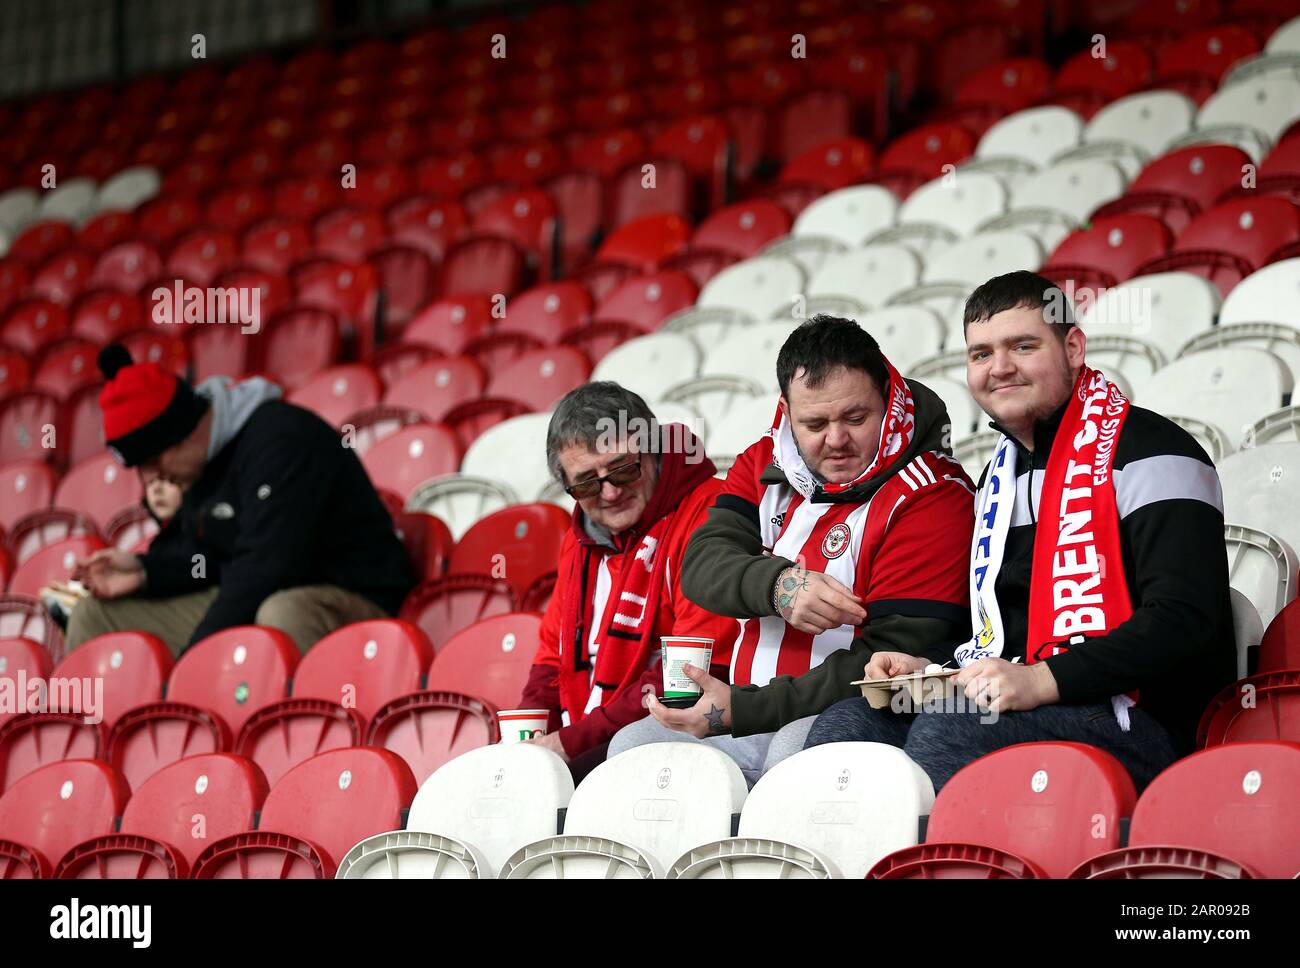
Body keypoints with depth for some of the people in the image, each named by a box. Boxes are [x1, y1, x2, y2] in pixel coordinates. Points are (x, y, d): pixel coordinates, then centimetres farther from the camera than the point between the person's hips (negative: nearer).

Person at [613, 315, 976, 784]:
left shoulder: (932, 495, -11)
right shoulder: (765, 464, 10)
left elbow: (894, 661, -17)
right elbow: (702, 565, -5)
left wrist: (741, 710, -22)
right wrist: (777, 585, -30)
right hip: (755, 719, 7)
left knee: (796, 751, -36)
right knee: (631, 746, -3)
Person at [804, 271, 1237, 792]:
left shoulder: (1147, 451, -6)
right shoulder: (1001, 474, 22)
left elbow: (1185, 620, -18)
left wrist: (1040, 682, -25)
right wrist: (924, 669, 8)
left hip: (1147, 722, -8)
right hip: (1025, 708, 8)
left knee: (947, 730, -31)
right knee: (844, 724, -14)